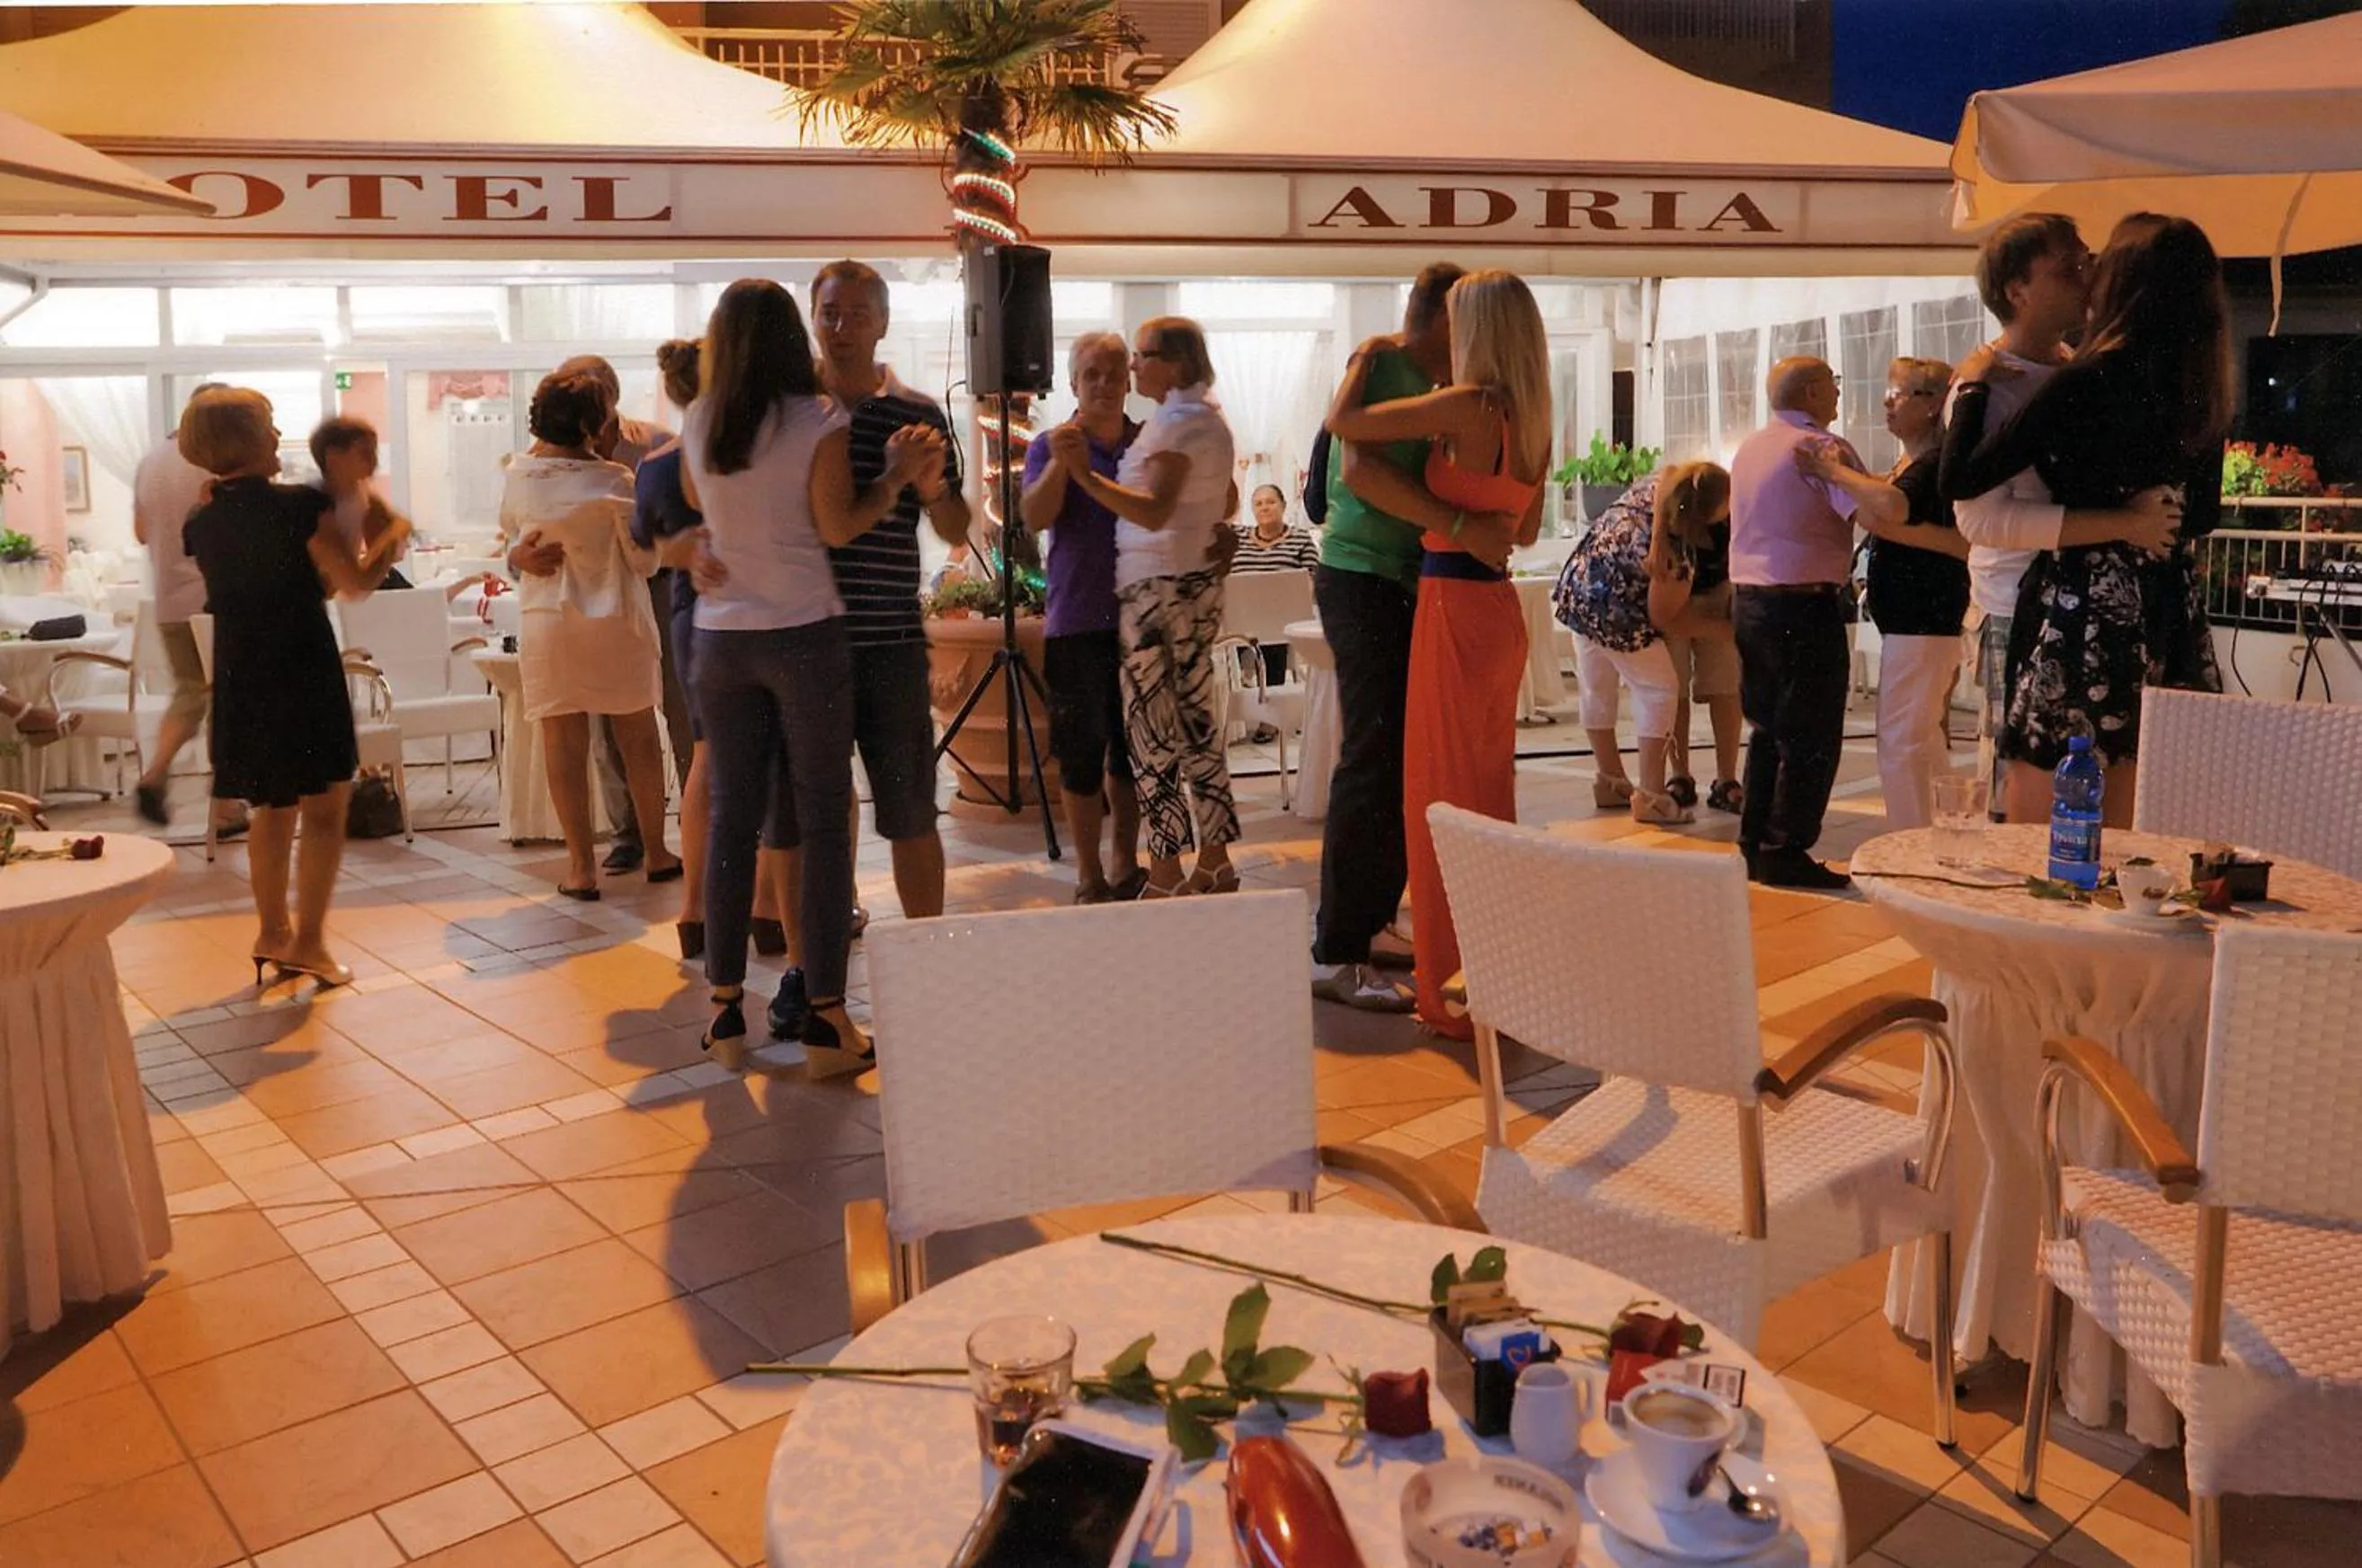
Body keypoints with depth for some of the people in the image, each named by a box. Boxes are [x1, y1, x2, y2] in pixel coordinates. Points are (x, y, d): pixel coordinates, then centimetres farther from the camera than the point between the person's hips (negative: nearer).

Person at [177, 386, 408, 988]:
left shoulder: (202, 523, 6)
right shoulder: (297, 505, -13)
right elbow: (356, 581, -11)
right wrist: (393, 537, 6)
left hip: (240, 677, 7)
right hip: (303, 669, -6)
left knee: (272, 808, 18)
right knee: (325, 806, 1)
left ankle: (272, 933, 24)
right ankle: (308, 941, -1)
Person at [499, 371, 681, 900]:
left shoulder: (519, 477, -3)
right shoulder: (612, 481, -12)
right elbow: (645, 560, -7)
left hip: (548, 623, 2)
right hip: (615, 622, -2)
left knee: (564, 743, 5)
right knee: (638, 738, 11)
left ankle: (581, 866, 6)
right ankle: (657, 853, 20)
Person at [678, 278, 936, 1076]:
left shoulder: (697, 423, 6)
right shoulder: (817, 420, -8)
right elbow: (838, 526, -9)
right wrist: (898, 473, 0)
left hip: (722, 638, 4)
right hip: (804, 635, -4)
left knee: (732, 817, 9)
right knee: (822, 820, 1)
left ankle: (726, 1009, 13)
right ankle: (824, 1017, 3)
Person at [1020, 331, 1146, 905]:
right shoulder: (1050, 446, 2)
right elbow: (1035, 517, -14)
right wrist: (1064, 455, -22)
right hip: (1077, 620, -3)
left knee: (1134, 747, 10)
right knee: (1083, 749, 0)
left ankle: (1124, 864, 24)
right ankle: (1089, 876, 11)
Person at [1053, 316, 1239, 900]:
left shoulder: (1175, 422, -14)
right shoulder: (1208, 418, 16)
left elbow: (1155, 511, -28)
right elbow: (1228, 503, 27)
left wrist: (1085, 476, -36)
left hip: (1159, 588, -10)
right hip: (1199, 583, 10)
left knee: (1152, 730, -4)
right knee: (1195, 722, 14)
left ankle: (1165, 878, 0)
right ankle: (1215, 863, 21)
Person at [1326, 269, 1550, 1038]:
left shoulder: (1464, 405, -15)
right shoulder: (1532, 420, 9)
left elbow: (1341, 421, -13)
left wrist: (1366, 358, 4)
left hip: (1455, 606, -8)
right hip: (1499, 608, 8)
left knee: (1446, 796, 0)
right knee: (1489, 789, 17)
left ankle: (1453, 989, 7)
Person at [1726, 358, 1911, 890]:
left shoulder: (1750, 448, 12)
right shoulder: (1819, 447, -12)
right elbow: (1890, 512, -24)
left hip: (1747, 600, 8)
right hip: (1804, 607, -8)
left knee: (1768, 727, 17)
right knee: (1812, 737, 0)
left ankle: (1754, 846, 21)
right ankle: (1786, 855, 2)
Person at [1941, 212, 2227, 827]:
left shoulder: (2086, 383, -15)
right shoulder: (2202, 390, 5)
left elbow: (1959, 479, -15)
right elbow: (2203, 517, 16)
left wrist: (1972, 385, 1)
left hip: (2081, 611, -7)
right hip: (2169, 613, 7)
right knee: (2125, 848, 15)